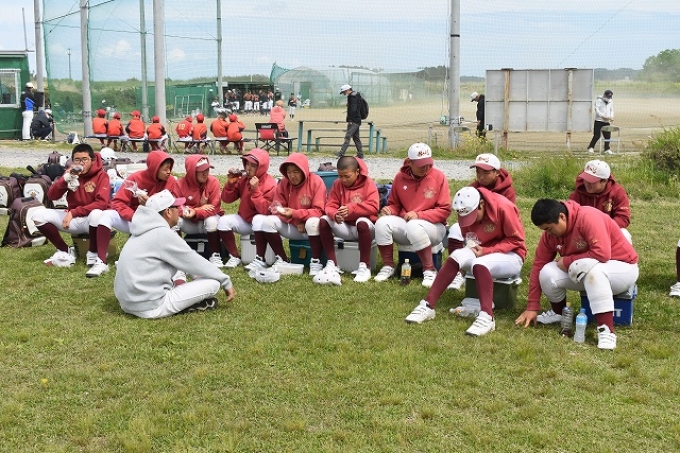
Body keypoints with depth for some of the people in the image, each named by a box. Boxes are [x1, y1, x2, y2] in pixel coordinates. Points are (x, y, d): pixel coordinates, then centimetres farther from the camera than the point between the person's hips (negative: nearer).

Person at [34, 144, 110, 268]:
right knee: (39, 215, -11)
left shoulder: (101, 175, -12)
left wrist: (73, 212, -24)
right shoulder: (70, 173, 3)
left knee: (97, 214, -41)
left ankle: (93, 255, -17)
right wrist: (65, 178, -20)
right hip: (73, 218, 5)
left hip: (91, 219, -5)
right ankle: (65, 252, -1)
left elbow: (102, 203, -24)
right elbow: (52, 196, -4)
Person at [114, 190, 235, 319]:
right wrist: (226, 282, 4)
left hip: (128, 302, 10)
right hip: (151, 307, -10)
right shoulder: (163, 234, -13)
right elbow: (194, 262, -6)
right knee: (213, 283, -7)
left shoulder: (146, 231, 14)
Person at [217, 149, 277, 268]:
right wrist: (230, 183, -14)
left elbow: (265, 211, -26)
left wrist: (255, 190, -31)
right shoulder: (243, 179, -1)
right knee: (223, 221, -18)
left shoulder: (270, 184, -18)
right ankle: (235, 257, -4)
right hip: (245, 220, 6)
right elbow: (227, 199, 3)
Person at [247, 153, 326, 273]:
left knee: (313, 222, -39)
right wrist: (296, 222, -19)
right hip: (293, 226, 5)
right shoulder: (284, 183, -2)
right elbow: (277, 208, -3)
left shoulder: (316, 182, -15)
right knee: (266, 221, -16)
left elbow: (319, 211, -20)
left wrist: (294, 214, -30)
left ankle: (316, 262, -23)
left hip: (310, 227, -5)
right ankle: (282, 259, -6)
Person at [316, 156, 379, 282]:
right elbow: (330, 206, -5)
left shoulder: (368, 183, -8)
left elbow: (373, 207, -21)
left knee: (362, 222, -38)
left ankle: (365, 267, -31)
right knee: (324, 220, -20)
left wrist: (351, 208, -34)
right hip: (345, 227, 4)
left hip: (365, 226, -4)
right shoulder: (337, 184, 3)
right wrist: (335, 215, -30)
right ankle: (331, 263, -17)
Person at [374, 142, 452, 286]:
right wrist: (389, 210, -9)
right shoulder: (400, 177, 2)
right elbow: (394, 204, 15)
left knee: (414, 226, -37)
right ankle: (388, 266, -6)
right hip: (404, 225, 4)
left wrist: (418, 215, -20)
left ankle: (429, 270, -21)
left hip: (433, 227, -4)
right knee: (382, 223, -23)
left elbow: (444, 210, -10)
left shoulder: (439, 176, -9)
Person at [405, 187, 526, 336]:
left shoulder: (503, 207, -22)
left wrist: (487, 251, -24)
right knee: (457, 255, -24)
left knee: (479, 265, -36)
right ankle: (428, 305, -29)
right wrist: (472, 246, -11)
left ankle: (487, 317, -48)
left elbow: (516, 240, -17)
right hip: (482, 251, 5)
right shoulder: (467, 212, -4)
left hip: (511, 255, -5)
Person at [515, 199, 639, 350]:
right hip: (584, 270, 6)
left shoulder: (587, 218, -27)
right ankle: (559, 313, 12)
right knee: (548, 273, -18)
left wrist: (567, 261, -22)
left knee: (589, 266, -39)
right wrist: (532, 307, -7)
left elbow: (602, 254, -35)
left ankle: (606, 331, -38)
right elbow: (538, 266, -5)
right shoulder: (550, 233, -7)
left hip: (623, 269, -6)